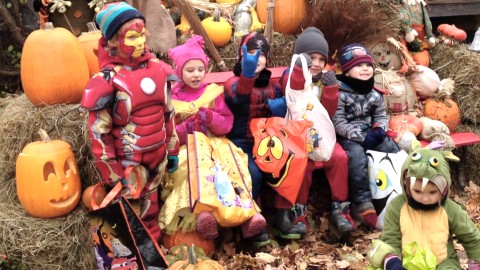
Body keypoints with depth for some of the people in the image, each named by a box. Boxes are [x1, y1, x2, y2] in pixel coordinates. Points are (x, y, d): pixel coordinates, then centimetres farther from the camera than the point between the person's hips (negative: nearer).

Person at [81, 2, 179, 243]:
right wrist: (112, 174, -12)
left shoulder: (158, 69, -1)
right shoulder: (107, 81, -18)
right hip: (129, 161, -5)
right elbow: (98, 132, -14)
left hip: (158, 155, 5)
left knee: (151, 204, 23)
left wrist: (172, 150, 13)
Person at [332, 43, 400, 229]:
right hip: (348, 137, -6)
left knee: (393, 149, -14)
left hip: (370, 134, 6)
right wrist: (361, 137, -24)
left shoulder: (374, 95, 9)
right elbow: (338, 123, -16)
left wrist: (379, 130, -12)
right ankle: (362, 203, -26)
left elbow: (381, 116, 14)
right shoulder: (339, 94, -11)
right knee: (358, 156, -33)